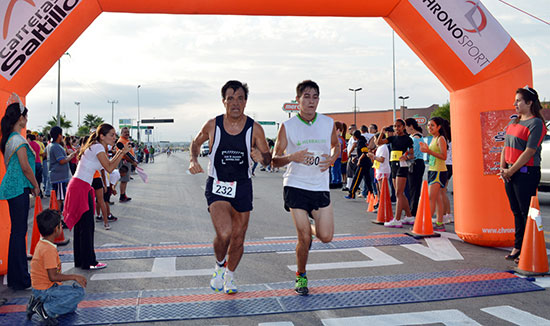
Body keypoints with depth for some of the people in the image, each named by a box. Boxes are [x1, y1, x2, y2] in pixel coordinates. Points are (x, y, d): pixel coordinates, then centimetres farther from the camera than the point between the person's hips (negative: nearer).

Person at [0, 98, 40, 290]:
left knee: (18, 231, 15)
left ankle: (17, 276, 23)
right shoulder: (18, 139, -15)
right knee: (19, 232, -5)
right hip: (19, 188, -10)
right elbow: (25, 167, -17)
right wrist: (36, 186, -4)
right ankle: (19, 279, 1)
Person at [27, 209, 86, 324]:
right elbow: (53, 276, -26)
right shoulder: (49, 249, -23)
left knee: (72, 307, 17)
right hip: (45, 291, -9)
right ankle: (46, 309, -12)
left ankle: (38, 302, 8)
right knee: (79, 292, -17)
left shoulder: (41, 243, 7)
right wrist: (74, 276, -17)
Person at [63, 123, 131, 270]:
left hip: (83, 188, 10)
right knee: (86, 226, -5)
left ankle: (80, 260, 22)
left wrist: (119, 153, 11)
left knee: (81, 225, 14)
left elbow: (109, 165, 18)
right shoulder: (97, 147, -13)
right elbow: (109, 168, -15)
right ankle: (89, 262, 2)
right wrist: (122, 153, -9)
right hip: (80, 188, -10)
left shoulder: (97, 147, 15)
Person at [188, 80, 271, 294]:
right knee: (224, 234, -20)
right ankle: (219, 266, 13)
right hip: (217, 187, -2)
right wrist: (193, 160, -7)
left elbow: (268, 159, 0)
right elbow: (196, 142, 13)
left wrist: (261, 158, -23)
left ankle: (230, 276, 37)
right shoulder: (212, 125, -7)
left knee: (238, 238, 10)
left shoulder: (254, 129, -7)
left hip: (243, 187, 2)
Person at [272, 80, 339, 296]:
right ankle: (301, 277, 21)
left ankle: (310, 228, 34)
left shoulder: (328, 123, 3)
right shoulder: (288, 126, -5)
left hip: (320, 187, 3)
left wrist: (332, 159, -2)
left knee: (326, 236, -2)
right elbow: (275, 160, -2)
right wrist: (293, 157, -23)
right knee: (304, 238, -5)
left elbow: (336, 145, 21)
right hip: (296, 186, -3)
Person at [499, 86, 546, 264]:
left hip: (526, 173, -8)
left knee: (527, 212, -3)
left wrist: (511, 171, -14)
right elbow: (506, 146, 15)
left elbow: (529, 152, -16)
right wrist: (503, 168, 3)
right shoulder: (514, 121, 15)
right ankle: (518, 247, 22)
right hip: (510, 173, 8)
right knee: (516, 211, 13)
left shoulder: (536, 123, -11)